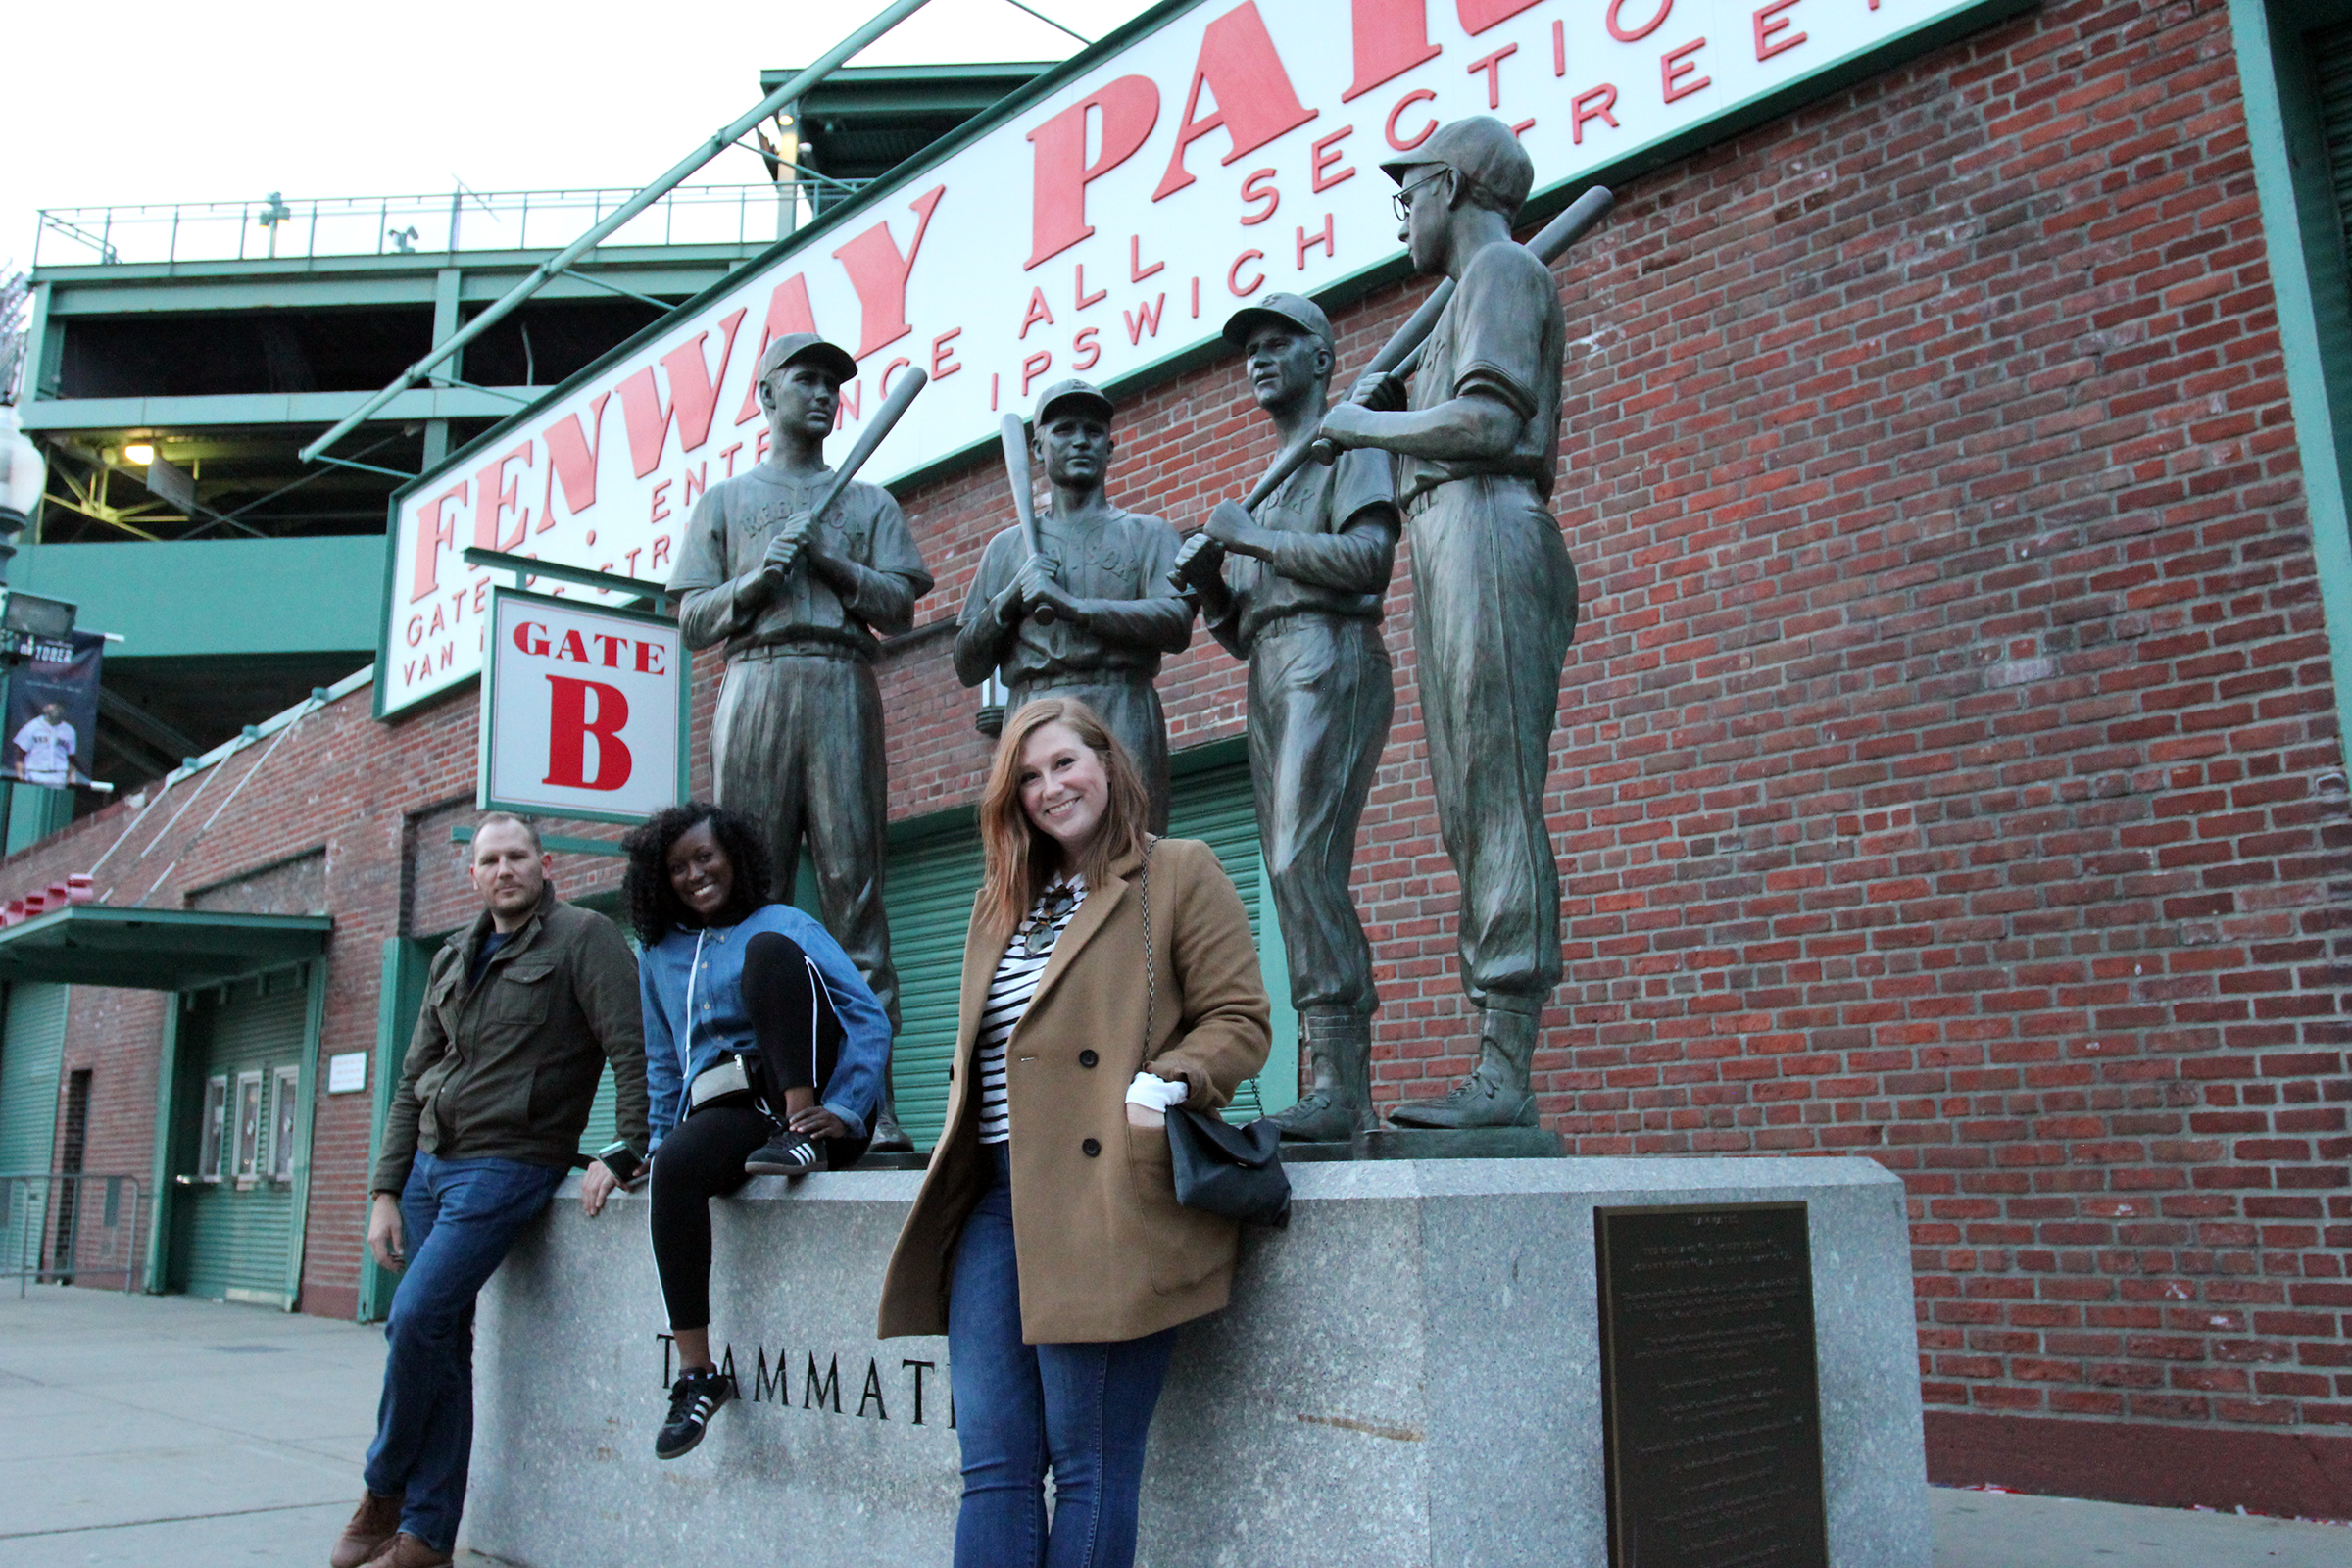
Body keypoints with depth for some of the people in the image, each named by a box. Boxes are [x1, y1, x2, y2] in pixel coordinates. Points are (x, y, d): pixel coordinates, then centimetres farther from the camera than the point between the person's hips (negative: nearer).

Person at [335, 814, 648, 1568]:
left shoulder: (583, 937, -6)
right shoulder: (452, 960, 15)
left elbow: (634, 1049, -14)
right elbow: (413, 1081, 17)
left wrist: (624, 1152, -24)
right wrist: (386, 1190, 10)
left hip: (508, 1165, -6)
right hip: (428, 1165, 7)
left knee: (417, 1320, -14)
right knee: (443, 1343, 7)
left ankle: (386, 1489, 10)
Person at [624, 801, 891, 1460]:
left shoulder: (784, 926, 8)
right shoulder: (658, 955, 22)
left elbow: (870, 1018, -3)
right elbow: (663, 1065, 30)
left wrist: (841, 1111, -17)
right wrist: (657, 1140, 14)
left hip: (801, 1097, -3)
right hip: (721, 1111, 3)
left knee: (768, 950, -23)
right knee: (675, 1166, -35)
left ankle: (802, 1139, -27)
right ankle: (696, 1373, -29)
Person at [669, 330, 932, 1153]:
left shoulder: (868, 503, 23)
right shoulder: (726, 500, 23)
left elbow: (900, 606, 9)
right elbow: (692, 619, 13)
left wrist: (828, 559, -5)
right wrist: (756, 578, -5)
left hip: (843, 692, 0)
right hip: (753, 690, 0)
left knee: (853, 884, -9)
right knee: (749, 887, -7)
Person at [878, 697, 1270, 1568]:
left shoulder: (1179, 874, 2)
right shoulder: (1000, 900, 22)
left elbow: (1240, 1019, -2)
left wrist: (1165, 1082, -18)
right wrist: (957, 1157, 14)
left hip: (1106, 1200, -6)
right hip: (996, 1198, 6)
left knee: (1089, 1468, 0)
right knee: (992, 1462, 5)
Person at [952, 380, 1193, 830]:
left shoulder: (1146, 533, 17)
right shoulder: (1006, 547, 24)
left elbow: (1177, 626, -2)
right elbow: (968, 668, 18)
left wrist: (1072, 605, -9)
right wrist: (1010, 598, 1)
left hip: (1121, 722, -1)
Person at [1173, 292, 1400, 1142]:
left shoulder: (1350, 443, 7)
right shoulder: (1269, 488, 31)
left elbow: (1371, 556, -12)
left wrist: (1251, 538, -8)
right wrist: (1209, 584, 6)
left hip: (1329, 657, -9)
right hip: (1269, 676, 9)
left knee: (1303, 861, -21)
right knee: (1298, 876, 1)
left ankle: (1339, 1086, -23)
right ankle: (1343, 1095, -1)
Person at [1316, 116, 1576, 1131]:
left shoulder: (1502, 267, 2)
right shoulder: (1472, 296, 32)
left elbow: (1491, 422, -15)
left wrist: (1368, 425, -3)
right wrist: (1392, 406, 18)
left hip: (1487, 535, -10)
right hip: (1452, 552, 10)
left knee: (1499, 804, -15)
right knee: (1471, 819, 2)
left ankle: (1506, 1076, -18)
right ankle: (1497, 1070, 0)